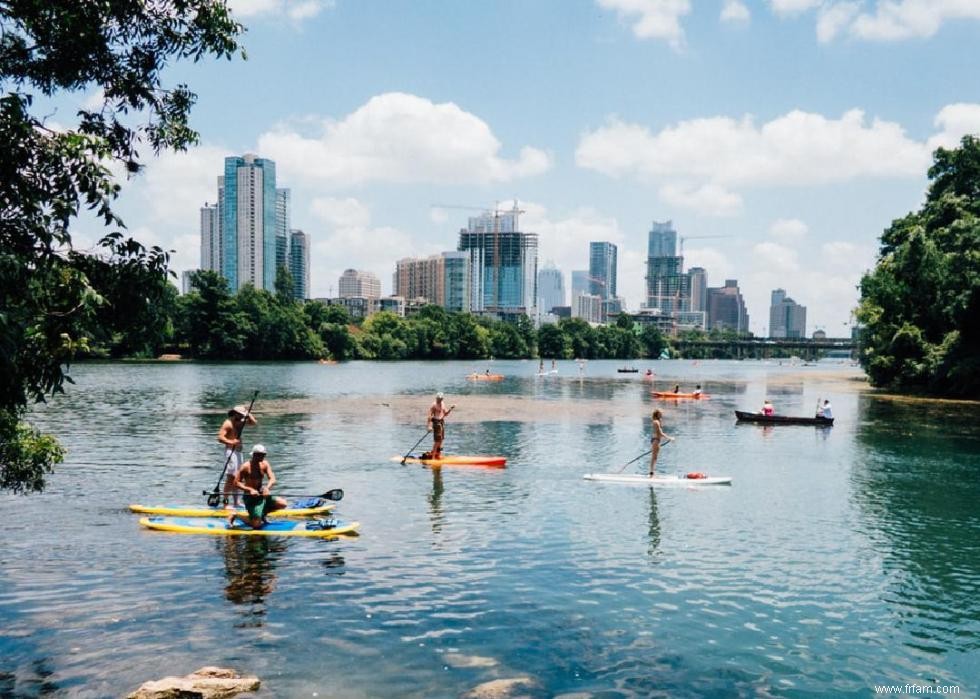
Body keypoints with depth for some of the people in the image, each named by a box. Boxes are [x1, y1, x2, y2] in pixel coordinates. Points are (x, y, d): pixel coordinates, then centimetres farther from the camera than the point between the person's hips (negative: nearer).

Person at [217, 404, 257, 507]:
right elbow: (220, 437, -21)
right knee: (230, 477, -11)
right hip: (230, 451, -9)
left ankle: (236, 502, 19)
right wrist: (231, 442, -33)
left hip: (238, 451, 9)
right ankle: (225, 502, -9)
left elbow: (254, 422, 17)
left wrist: (247, 413, 5)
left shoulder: (240, 422, 13)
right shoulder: (228, 423, -12)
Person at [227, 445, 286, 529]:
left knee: (282, 504, -4)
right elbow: (236, 483, -15)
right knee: (256, 524, -14)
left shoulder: (265, 464, 3)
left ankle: (262, 513, 16)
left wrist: (267, 487, -28)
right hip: (250, 497, -6)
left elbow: (272, 479, -7)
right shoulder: (246, 466, -14)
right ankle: (235, 515, 9)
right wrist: (250, 489, -27)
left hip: (261, 495, 6)